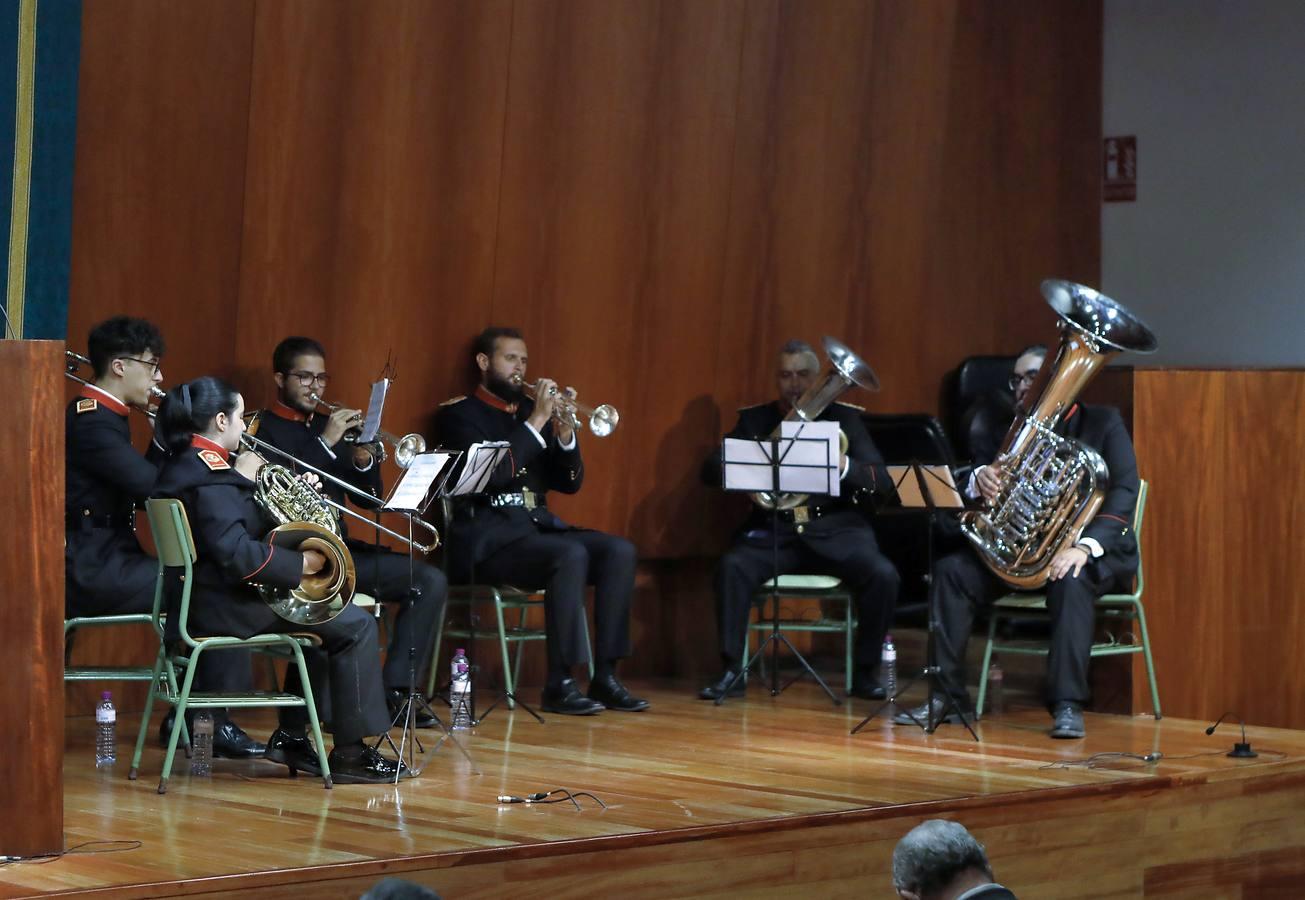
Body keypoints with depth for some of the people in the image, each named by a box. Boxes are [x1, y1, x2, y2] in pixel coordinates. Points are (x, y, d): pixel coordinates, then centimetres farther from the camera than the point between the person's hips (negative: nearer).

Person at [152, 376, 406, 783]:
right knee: (356, 625, -7)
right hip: (226, 605, -11)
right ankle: (350, 753, -3)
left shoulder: (183, 464, 12)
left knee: (324, 614, 27)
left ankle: (291, 736, 23)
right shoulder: (211, 475, -20)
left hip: (201, 595, 11)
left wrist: (241, 478, 12)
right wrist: (300, 563, -22)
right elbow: (235, 552, -30)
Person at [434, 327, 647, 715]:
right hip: (487, 537, -7)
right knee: (570, 555, -32)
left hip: (538, 525, 7)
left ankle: (605, 676, -17)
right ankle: (559, 684, -28)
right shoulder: (458, 413, 1)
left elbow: (568, 482, 13)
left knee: (619, 551, -17)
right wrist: (535, 421, -16)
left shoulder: (531, 411, 19)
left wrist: (564, 432, -4)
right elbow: (491, 472, -17)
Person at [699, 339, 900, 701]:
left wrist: (845, 466, -22)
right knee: (732, 567, -29)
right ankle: (732, 670, -16)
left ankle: (865, 672, -7)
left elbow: (882, 479, 0)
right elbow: (711, 471, 4)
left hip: (834, 529, 0)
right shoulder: (755, 420, 12)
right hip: (772, 530, 0)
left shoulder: (843, 417, 9)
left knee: (883, 575, -26)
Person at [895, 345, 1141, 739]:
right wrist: (980, 479, -26)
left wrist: (1085, 546, -30)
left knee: (1071, 579, -38)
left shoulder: (1103, 423, -1)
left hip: (1094, 549, -5)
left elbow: (1124, 492, -14)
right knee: (952, 570, -17)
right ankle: (947, 695, -18)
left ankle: (1068, 705, -37)